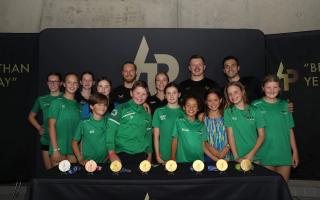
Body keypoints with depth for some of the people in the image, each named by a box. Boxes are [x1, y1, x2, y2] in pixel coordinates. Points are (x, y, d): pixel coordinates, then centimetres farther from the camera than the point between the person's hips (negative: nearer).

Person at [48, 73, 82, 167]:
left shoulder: (79, 106, 10)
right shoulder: (57, 102, -2)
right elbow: (52, 126, -6)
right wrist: (55, 149, -11)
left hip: (74, 149, 4)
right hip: (59, 148, -3)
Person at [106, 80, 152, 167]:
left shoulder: (147, 114, 11)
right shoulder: (121, 109, -2)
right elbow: (110, 130, -9)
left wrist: (149, 155, 10)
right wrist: (112, 153, -14)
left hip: (140, 155, 4)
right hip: (122, 154, -3)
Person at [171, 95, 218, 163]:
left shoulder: (201, 125, 8)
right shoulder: (179, 122, 2)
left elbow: (203, 146, 10)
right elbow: (175, 141, 4)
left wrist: (216, 159, 2)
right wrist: (173, 159, -3)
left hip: (198, 160, 3)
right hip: (182, 161, -2)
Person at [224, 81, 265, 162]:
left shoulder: (255, 110, 0)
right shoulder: (228, 112, -1)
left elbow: (261, 135, 0)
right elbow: (230, 135, -5)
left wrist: (251, 154, -10)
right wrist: (236, 157, -12)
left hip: (255, 156, 1)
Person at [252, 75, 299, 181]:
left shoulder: (284, 105, 7)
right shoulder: (256, 105, -3)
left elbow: (290, 130, 11)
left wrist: (295, 151, 10)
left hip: (285, 154, 3)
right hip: (266, 155, -3)